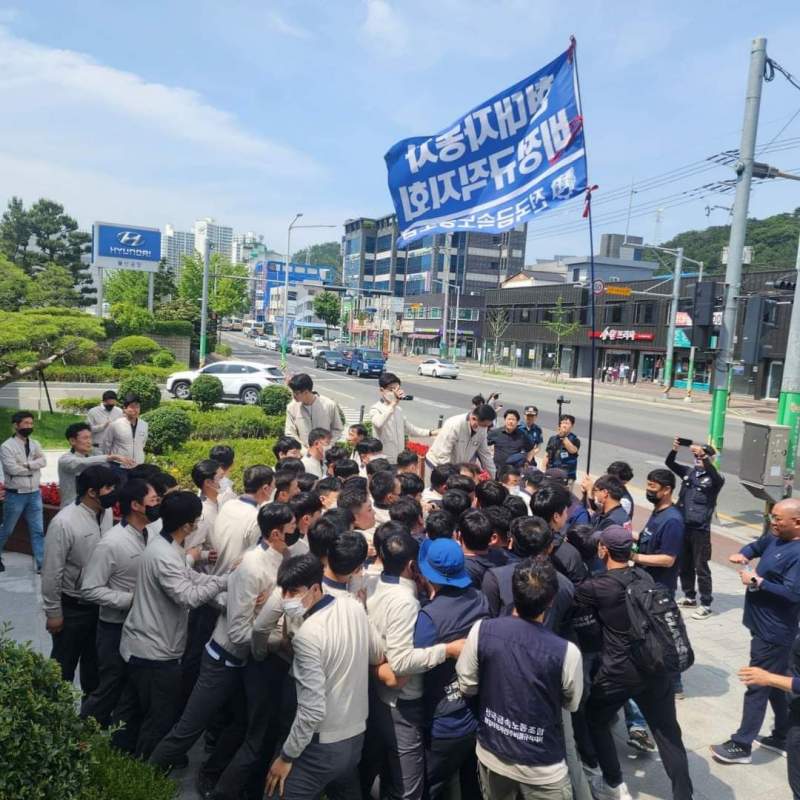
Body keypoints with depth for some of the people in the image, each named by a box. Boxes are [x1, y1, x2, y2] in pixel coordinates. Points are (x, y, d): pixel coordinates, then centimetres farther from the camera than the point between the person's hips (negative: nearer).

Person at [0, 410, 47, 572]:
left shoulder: (35, 444, 6)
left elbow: (43, 461, -7)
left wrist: (27, 464, -20)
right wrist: (34, 466, -8)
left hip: (34, 494, 4)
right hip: (15, 495, -4)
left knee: (38, 531, 4)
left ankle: (41, 564, 8)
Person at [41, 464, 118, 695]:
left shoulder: (104, 514, -4)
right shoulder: (64, 523, -24)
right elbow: (51, 572, -18)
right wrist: (53, 612, -13)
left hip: (99, 604, 7)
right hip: (72, 608, -6)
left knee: (94, 660, 23)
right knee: (64, 664, 12)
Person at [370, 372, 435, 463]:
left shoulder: (398, 409, 10)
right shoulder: (376, 409, -13)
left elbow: (408, 428, 23)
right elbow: (379, 424, -35)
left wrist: (431, 433, 17)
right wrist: (393, 404, -36)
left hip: (400, 459, 7)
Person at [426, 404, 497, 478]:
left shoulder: (482, 429, -11)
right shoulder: (453, 426, -29)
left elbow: (485, 453, 2)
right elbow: (442, 455, -28)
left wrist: (493, 478, 4)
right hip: (439, 463, -6)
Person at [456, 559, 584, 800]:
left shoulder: (481, 631, -20)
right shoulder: (566, 652, -26)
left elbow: (466, 686, -5)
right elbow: (571, 704, -5)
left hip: (491, 755, 3)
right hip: (543, 769, -3)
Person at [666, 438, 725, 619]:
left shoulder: (715, 479, -6)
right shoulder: (689, 472, 7)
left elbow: (716, 476, -29)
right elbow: (669, 463, -4)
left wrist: (703, 455, -41)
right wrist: (674, 449, -25)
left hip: (700, 530, -5)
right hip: (683, 526, 5)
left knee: (701, 568, 1)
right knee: (684, 565, 16)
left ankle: (706, 605, 11)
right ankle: (689, 597, 31)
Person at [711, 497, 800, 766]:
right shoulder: (775, 538, 4)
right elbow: (757, 546, 23)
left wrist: (757, 581, -22)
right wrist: (744, 554, 1)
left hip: (773, 632, -9)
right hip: (766, 627, 9)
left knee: (757, 688, 1)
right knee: (777, 685, 21)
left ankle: (741, 746, 11)